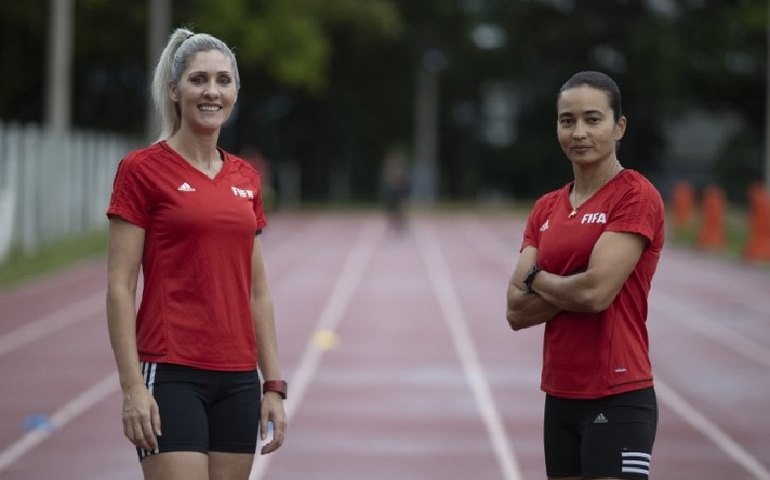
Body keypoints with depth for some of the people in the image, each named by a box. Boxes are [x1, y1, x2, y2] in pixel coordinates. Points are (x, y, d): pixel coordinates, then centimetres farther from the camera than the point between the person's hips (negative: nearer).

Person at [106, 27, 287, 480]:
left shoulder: (246, 179, 12)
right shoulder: (143, 170, -4)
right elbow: (120, 286, -8)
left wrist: (273, 385, 11)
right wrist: (132, 386, -14)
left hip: (238, 379, 6)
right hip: (172, 374, -6)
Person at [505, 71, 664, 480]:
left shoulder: (636, 197, -8)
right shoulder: (545, 209, 11)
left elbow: (596, 290, -19)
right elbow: (517, 312, 4)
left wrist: (536, 279, -2)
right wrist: (571, 289, -11)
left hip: (617, 401, -7)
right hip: (560, 399, 7)